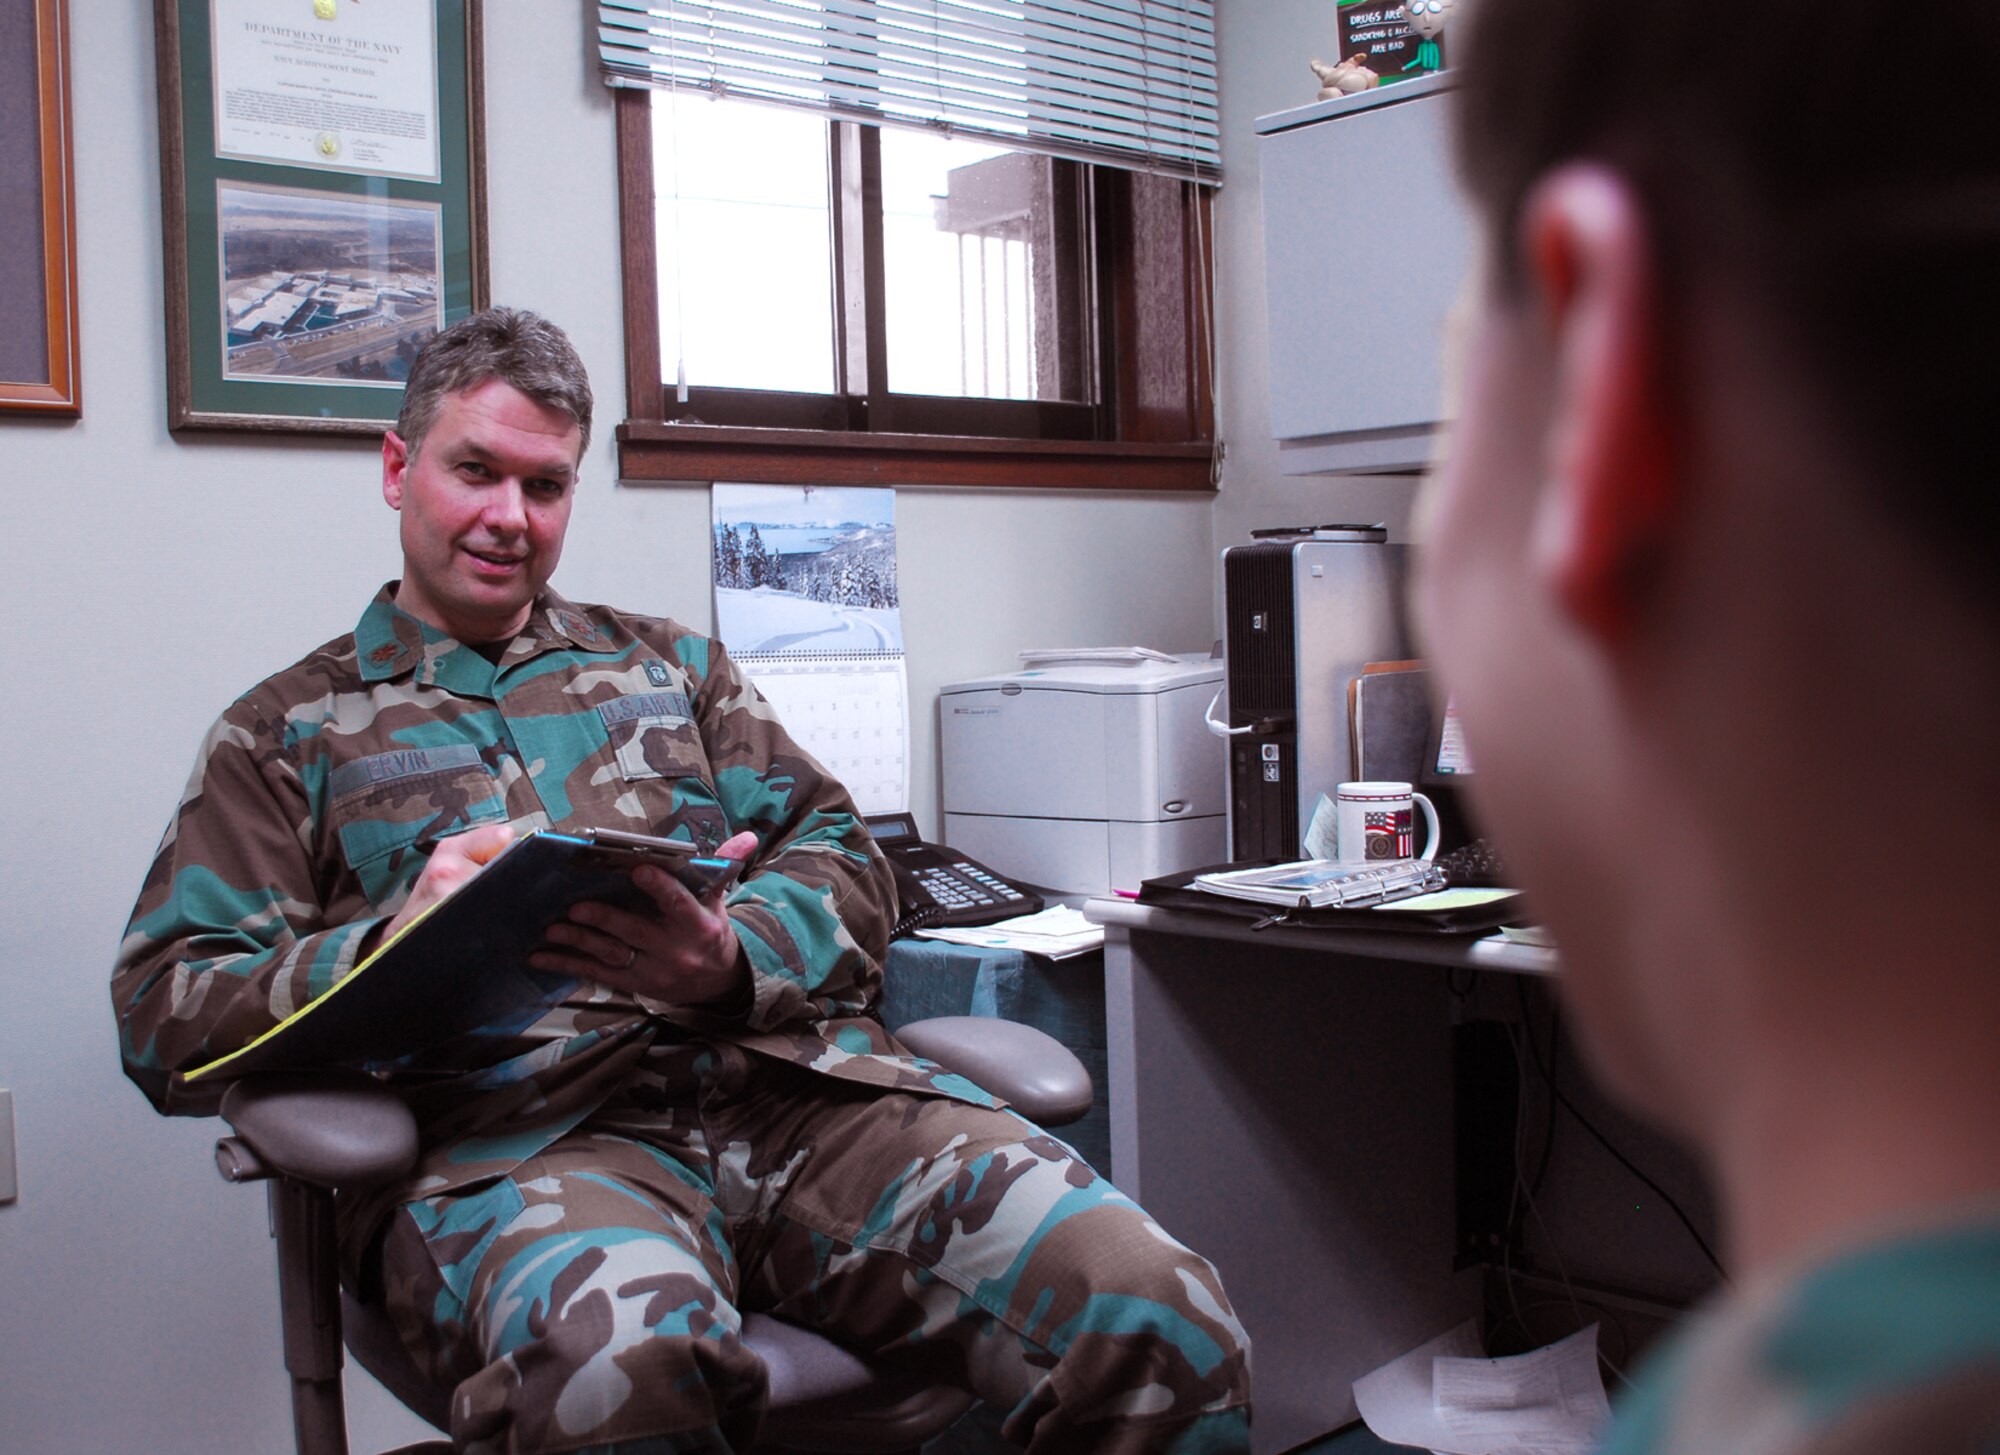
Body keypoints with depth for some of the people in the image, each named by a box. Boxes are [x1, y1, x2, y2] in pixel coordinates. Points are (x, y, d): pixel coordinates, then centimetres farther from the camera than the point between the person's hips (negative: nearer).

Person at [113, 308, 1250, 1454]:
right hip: (512, 1131, -2)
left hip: (793, 1075, 3)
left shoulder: (669, 664, 26)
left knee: (1170, 1335, -23)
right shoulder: (287, 733, 19)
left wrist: (732, 961, -9)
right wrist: (396, 950, -11)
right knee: (625, 1362, -42)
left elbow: (845, 860, 15)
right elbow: (162, 1017, 9)